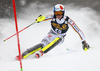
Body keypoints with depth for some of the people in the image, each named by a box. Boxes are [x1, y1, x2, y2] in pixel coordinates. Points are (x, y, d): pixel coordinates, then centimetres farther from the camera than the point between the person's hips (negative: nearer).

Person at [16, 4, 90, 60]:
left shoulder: (68, 20, -22)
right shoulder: (53, 17, -17)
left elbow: (78, 30, -19)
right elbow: (43, 18, -25)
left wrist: (84, 42, -22)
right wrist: (40, 18, -51)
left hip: (60, 38, 0)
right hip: (51, 35, 0)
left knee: (58, 38, -37)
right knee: (42, 44, -28)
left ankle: (41, 52, -43)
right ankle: (23, 55, -37)